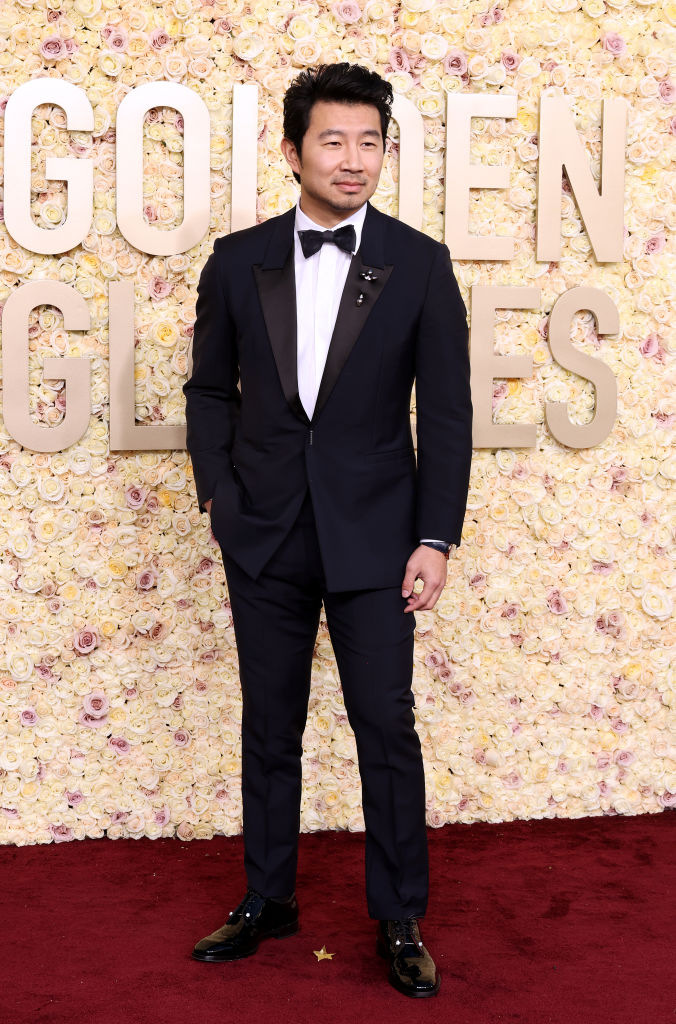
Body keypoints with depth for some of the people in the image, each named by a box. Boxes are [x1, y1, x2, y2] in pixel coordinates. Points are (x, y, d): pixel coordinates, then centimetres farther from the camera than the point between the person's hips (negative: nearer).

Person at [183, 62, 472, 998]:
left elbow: (447, 411, -2)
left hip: (373, 534, -2)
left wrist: (436, 538, -7)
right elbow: (210, 389, 11)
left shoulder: (419, 264, -3)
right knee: (270, 727, 12)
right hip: (265, 534, 2)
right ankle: (267, 900, 27)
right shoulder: (238, 260, 2)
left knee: (387, 727, 2)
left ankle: (400, 922, 16)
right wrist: (220, 493, -1)